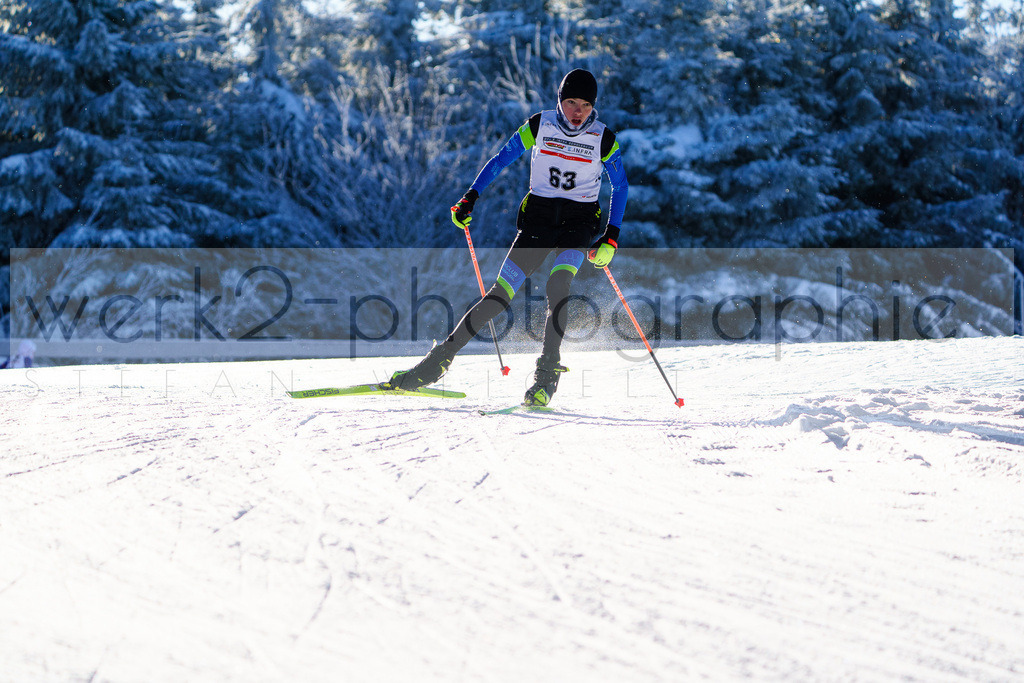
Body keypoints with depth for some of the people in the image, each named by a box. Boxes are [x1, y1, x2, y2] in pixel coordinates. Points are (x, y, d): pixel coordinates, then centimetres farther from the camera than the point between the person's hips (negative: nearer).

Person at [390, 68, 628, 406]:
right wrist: (470, 198, -2)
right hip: (538, 216, 1)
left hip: (579, 221, -1)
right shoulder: (539, 125, -3)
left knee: (557, 285, -29)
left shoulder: (603, 139, -5)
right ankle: (443, 356, 2)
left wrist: (611, 237, -3)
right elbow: (500, 160, 6)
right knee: (501, 293, -7)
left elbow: (620, 187, 5)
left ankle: (548, 371, -25)